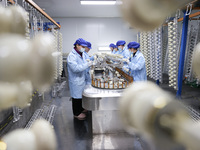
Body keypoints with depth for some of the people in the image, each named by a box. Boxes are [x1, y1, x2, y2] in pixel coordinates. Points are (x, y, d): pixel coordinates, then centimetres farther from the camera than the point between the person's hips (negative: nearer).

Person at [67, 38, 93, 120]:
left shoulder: (80, 54, 12)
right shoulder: (72, 55, -20)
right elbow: (75, 68, -30)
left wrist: (90, 63, 6)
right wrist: (87, 64, -28)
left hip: (81, 79, 9)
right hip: (76, 80, -9)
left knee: (81, 95, 21)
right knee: (77, 97, 3)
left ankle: (81, 109, 38)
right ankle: (77, 113, 17)